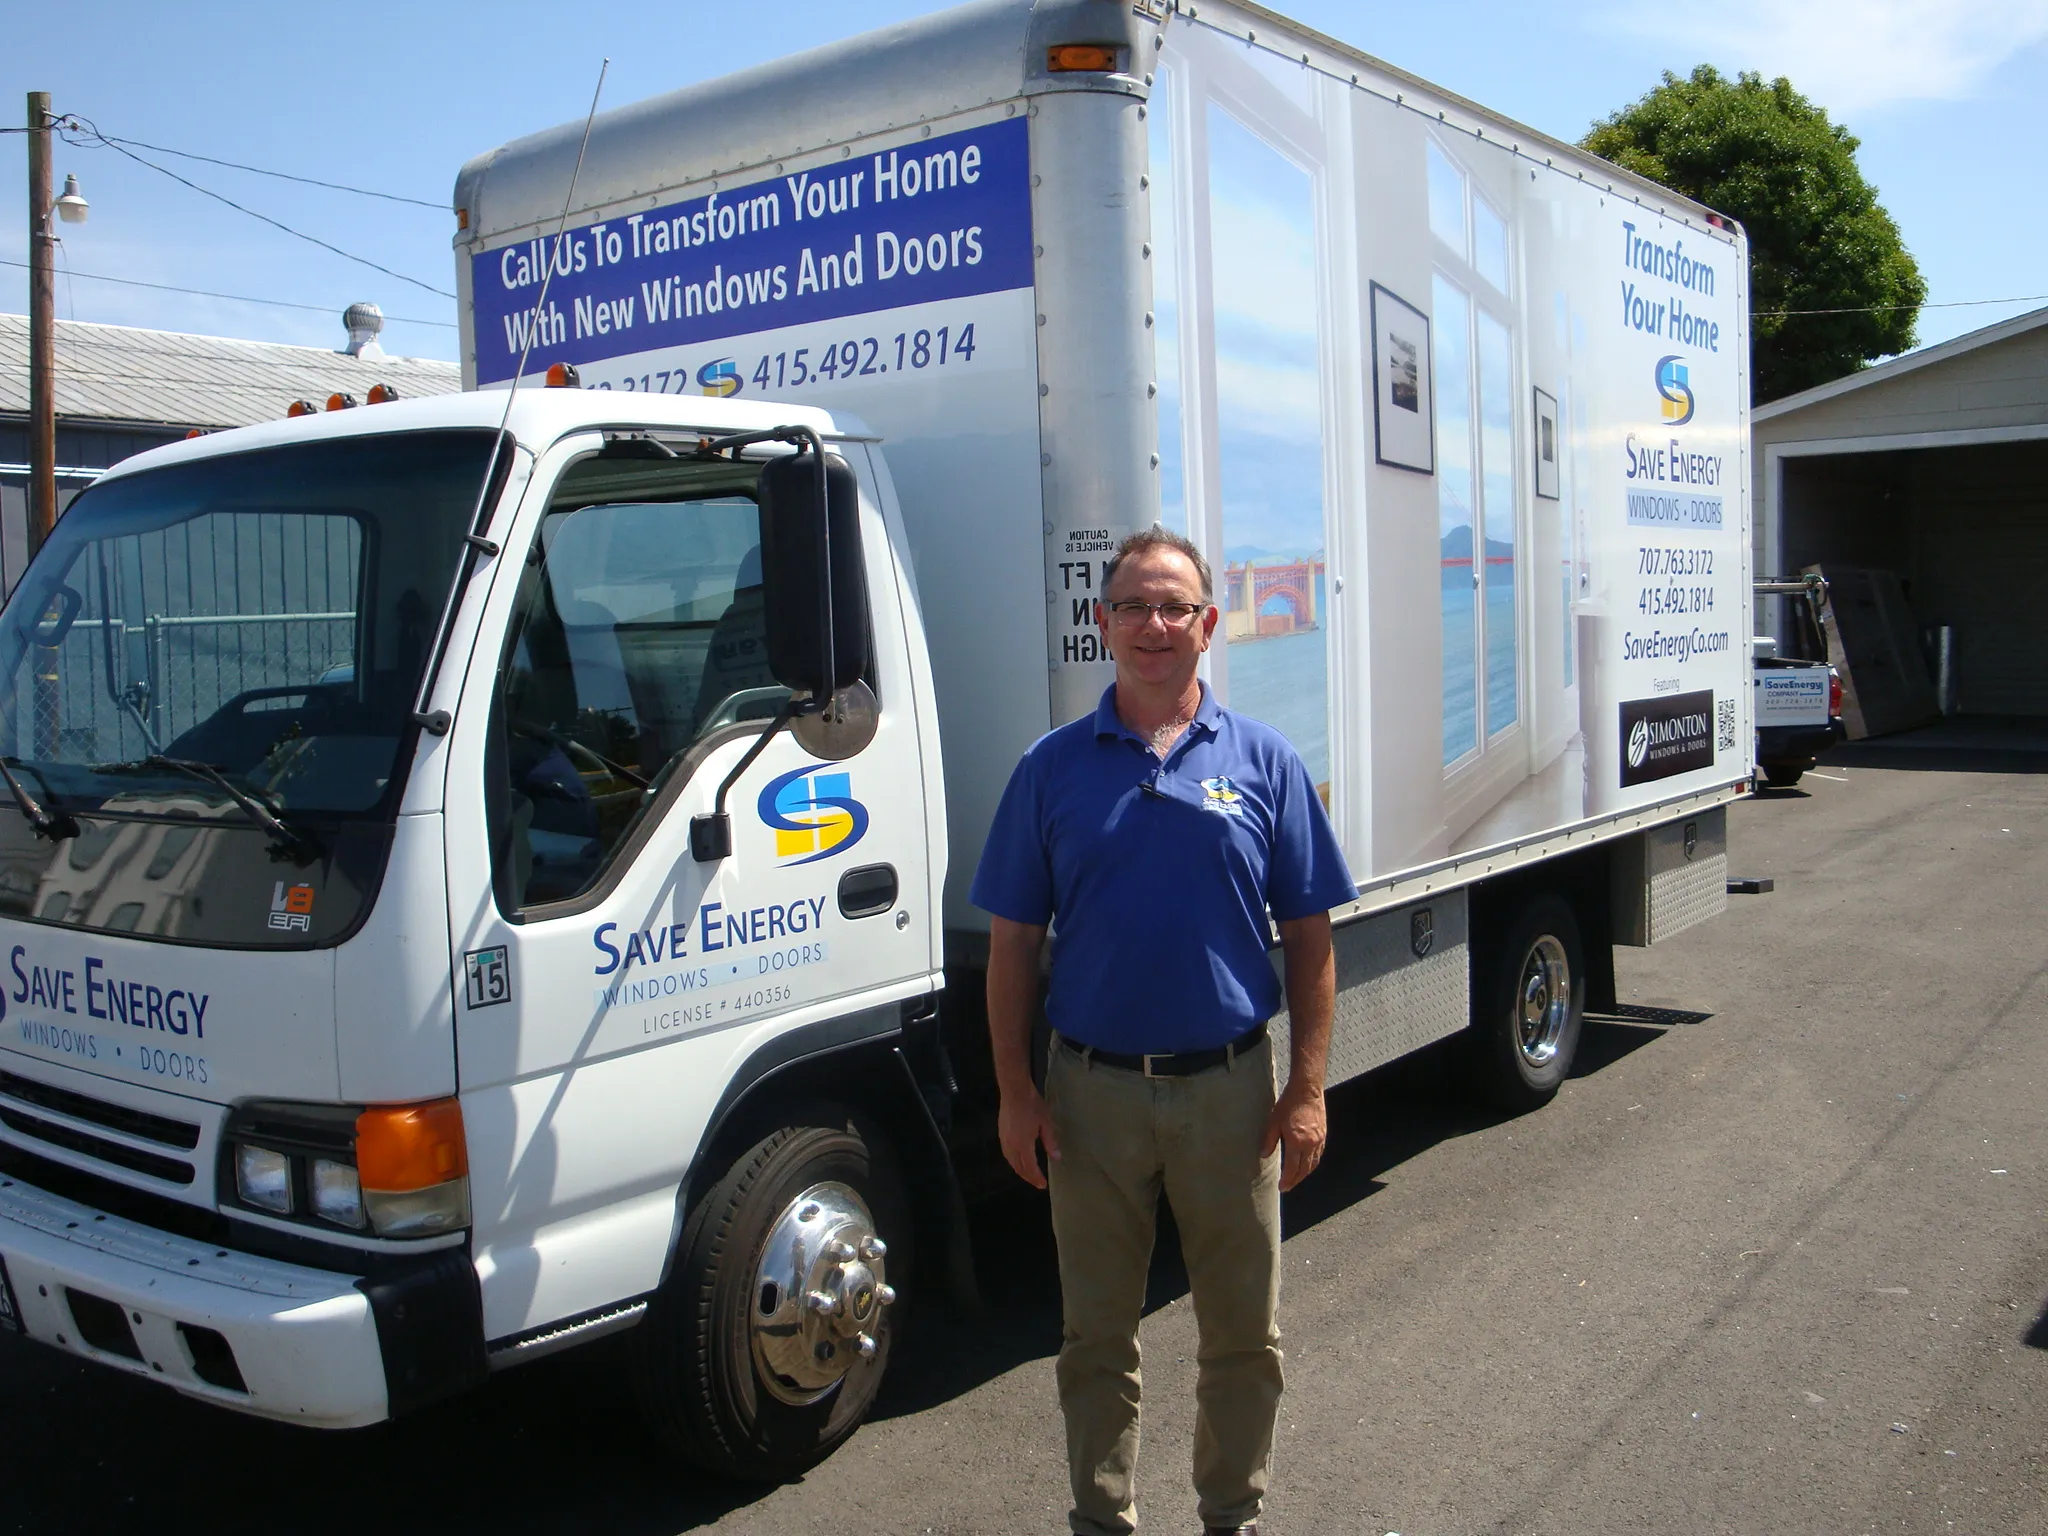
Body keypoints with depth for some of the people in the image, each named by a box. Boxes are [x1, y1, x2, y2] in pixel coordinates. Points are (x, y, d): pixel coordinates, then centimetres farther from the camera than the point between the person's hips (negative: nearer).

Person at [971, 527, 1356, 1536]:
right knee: (1097, 1336, 12)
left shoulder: (1263, 762, 1)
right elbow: (1013, 942, 3)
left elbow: (1308, 936, 2)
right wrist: (1016, 1091, -3)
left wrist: (1306, 1089, -4)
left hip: (1228, 1088, 0)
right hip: (1093, 1090, 0)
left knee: (1242, 1334, 13)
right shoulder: (1053, 767, 1)